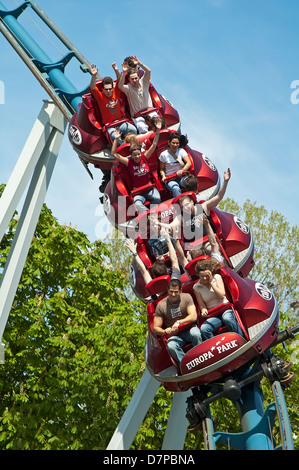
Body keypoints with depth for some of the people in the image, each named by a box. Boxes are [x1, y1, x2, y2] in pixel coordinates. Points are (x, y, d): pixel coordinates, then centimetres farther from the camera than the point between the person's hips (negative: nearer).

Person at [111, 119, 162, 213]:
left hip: (150, 188, 2)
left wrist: (158, 131, -5)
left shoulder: (144, 157, 3)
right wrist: (116, 139, -12)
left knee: (157, 199, -29)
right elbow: (114, 154, -6)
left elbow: (154, 144, 2)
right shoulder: (128, 162, -1)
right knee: (137, 204, -34)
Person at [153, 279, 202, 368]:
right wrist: (165, 332, -24)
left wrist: (179, 322, -24)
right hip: (174, 335, 0)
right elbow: (155, 328, -2)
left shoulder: (186, 297, -2)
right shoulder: (161, 305, -3)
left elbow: (194, 317, -11)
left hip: (189, 328, 0)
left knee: (195, 334, -35)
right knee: (171, 346, -33)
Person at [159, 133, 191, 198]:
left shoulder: (181, 151, 7)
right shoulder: (164, 154, 1)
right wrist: (163, 176, -11)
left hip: (181, 177, 2)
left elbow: (189, 163, -3)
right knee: (176, 189, -38)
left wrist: (182, 170, -21)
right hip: (169, 180, -2)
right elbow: (162, 168, 10)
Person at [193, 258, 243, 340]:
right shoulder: (196, 287, 5)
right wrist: (203, 310, -20)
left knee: (227, 318, -38)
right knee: (203, 329, -30)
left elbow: (222, 295, -8)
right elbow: (201, 305, 4)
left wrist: (211, 283, -10)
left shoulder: (217, 277, 3)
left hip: (225, 309, -1)